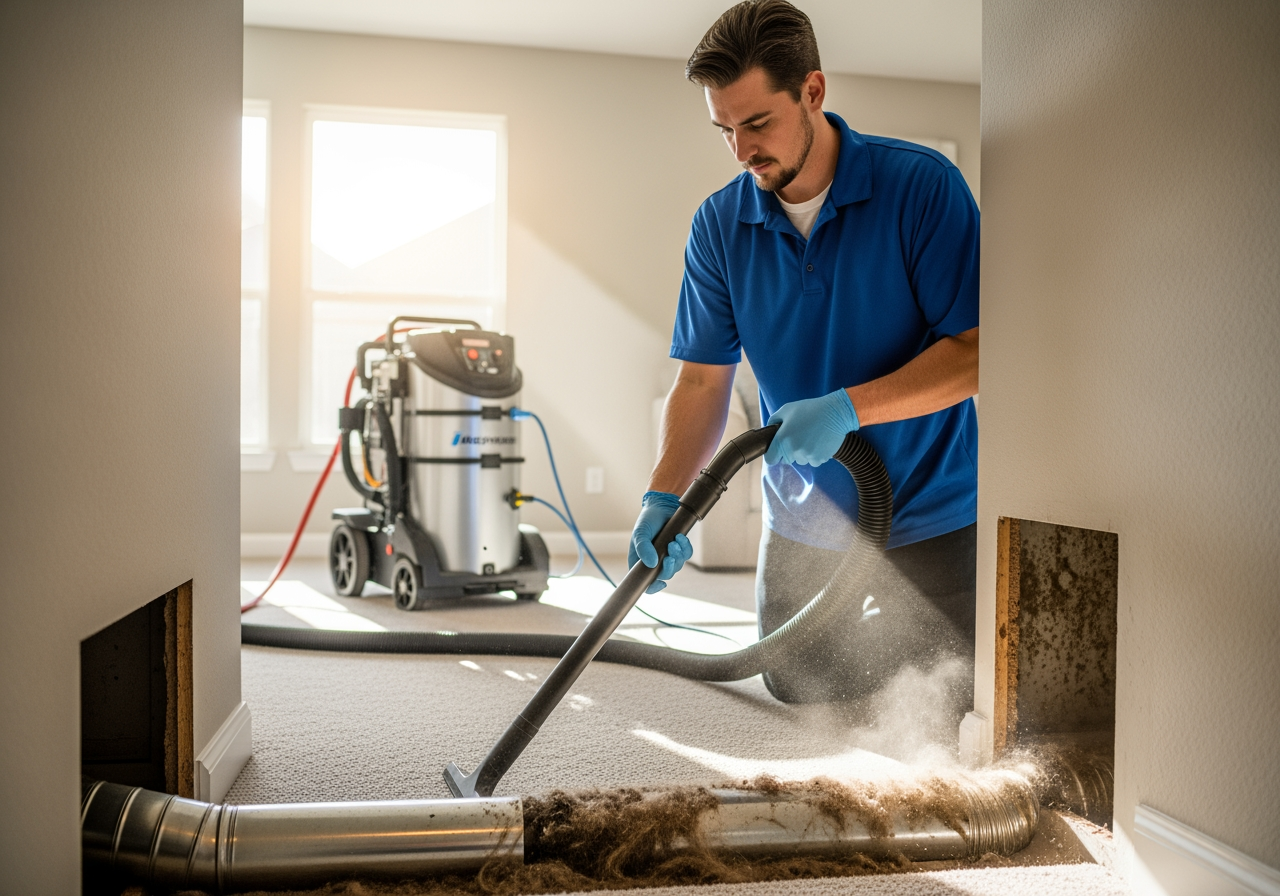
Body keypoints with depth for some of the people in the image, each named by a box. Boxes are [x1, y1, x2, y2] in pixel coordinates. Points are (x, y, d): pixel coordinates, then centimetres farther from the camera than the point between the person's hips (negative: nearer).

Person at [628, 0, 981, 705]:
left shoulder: (922, 185, -14)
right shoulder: (720, 224, -2)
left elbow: (974, 349, -15)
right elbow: (702, 381, -1)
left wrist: (847, 408, -27)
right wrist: (663, 496, -16)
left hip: (934, 523, -3)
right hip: (802, 532, 3)